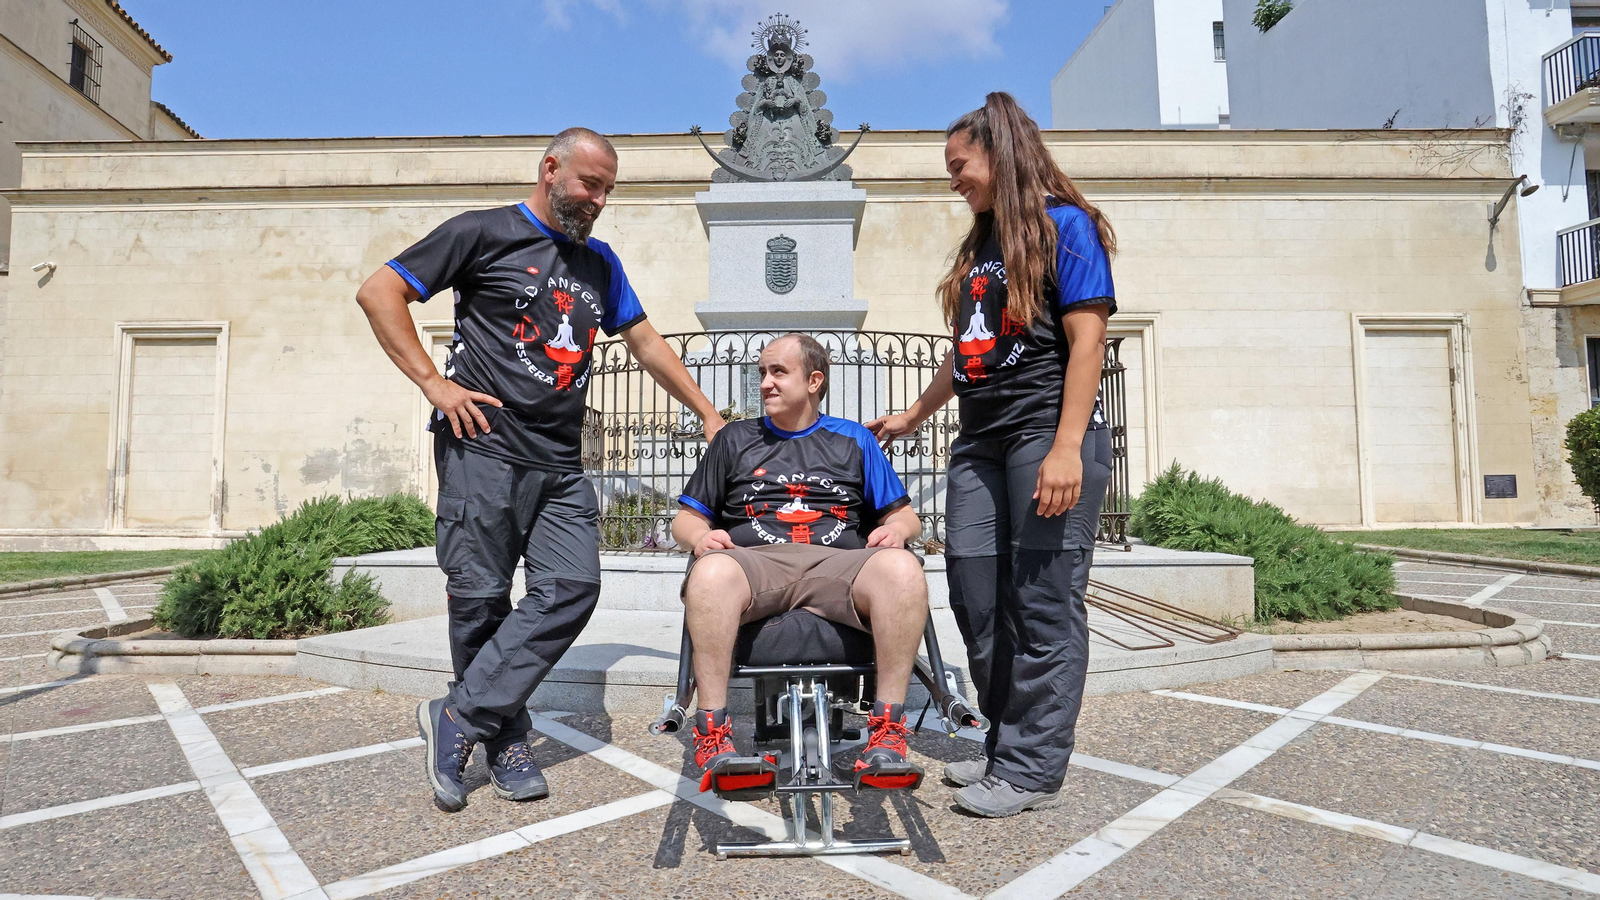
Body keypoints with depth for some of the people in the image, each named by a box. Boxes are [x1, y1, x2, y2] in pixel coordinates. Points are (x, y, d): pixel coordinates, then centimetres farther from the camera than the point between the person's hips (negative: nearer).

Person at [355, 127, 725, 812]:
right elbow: (379, 292, 1)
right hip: (484, 449, -5)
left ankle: (459, 717, 1)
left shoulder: (600, 262, 21)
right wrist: (433, 382, -8)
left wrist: (709, 415, 19)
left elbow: (646, 343, 24)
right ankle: (506, 743, 14)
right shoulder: (483, 233, 3)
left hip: (561, 465, 5)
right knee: (482, 600, -1)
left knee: (571, 590, -8)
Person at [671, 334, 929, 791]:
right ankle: (712, 734, -30)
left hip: (838, 565, 0)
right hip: (755, 562, 0)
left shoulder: (854, 439, 24)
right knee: (711, 572, -37)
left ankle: (886, 733, -28)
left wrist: (896, 528, -1)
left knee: (901, 569, -34)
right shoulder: (735, 439, 25)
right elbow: (687, 517, 24)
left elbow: (904, 514, 24)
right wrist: (700, 536, -1)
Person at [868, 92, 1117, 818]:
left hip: (1049, 433, -7)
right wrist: (912, 416, 31)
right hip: (981, 441, 8)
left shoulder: (1063, 225, 0)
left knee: (1042, 600, -6)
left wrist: (1067, 448, -18)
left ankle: (1031, 768, 2)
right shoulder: (980, 246, 21)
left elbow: (1086, 338, -10)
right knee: (975, 594, 3)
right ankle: (1007, 745, 15)